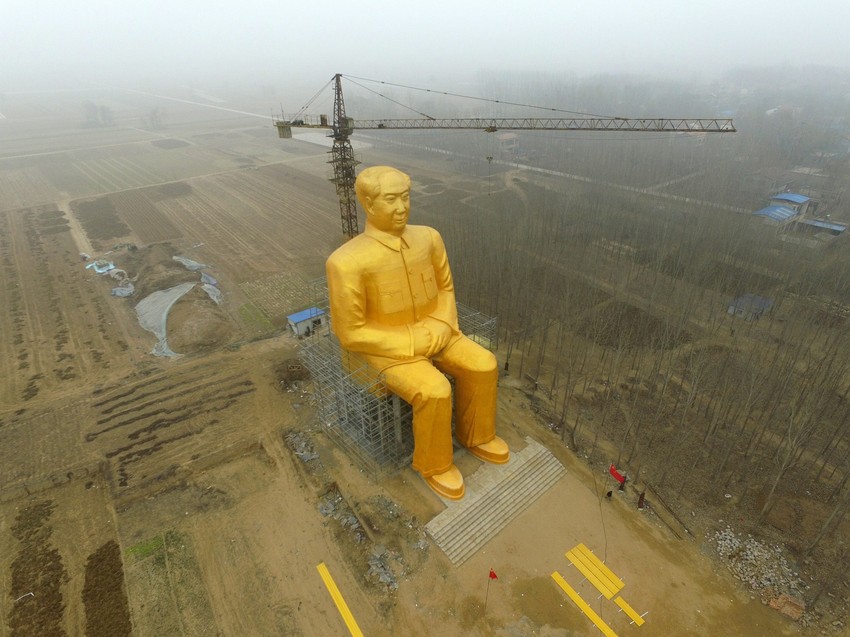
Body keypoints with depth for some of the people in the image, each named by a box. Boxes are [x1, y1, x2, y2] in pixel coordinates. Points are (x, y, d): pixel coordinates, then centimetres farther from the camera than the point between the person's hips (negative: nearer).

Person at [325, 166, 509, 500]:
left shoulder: (428, 238, -8)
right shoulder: (346, 262, -27)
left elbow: (445, 287, 6)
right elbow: (350, 333, -20)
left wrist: (446, 328, -11)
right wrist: (413, 345, -21)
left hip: (431, 335, 6)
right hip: (385, 347, -5)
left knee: (482, 366, -9)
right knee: (434, 392, -25)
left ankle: (473, 434, 16)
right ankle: (433, 460, 4)